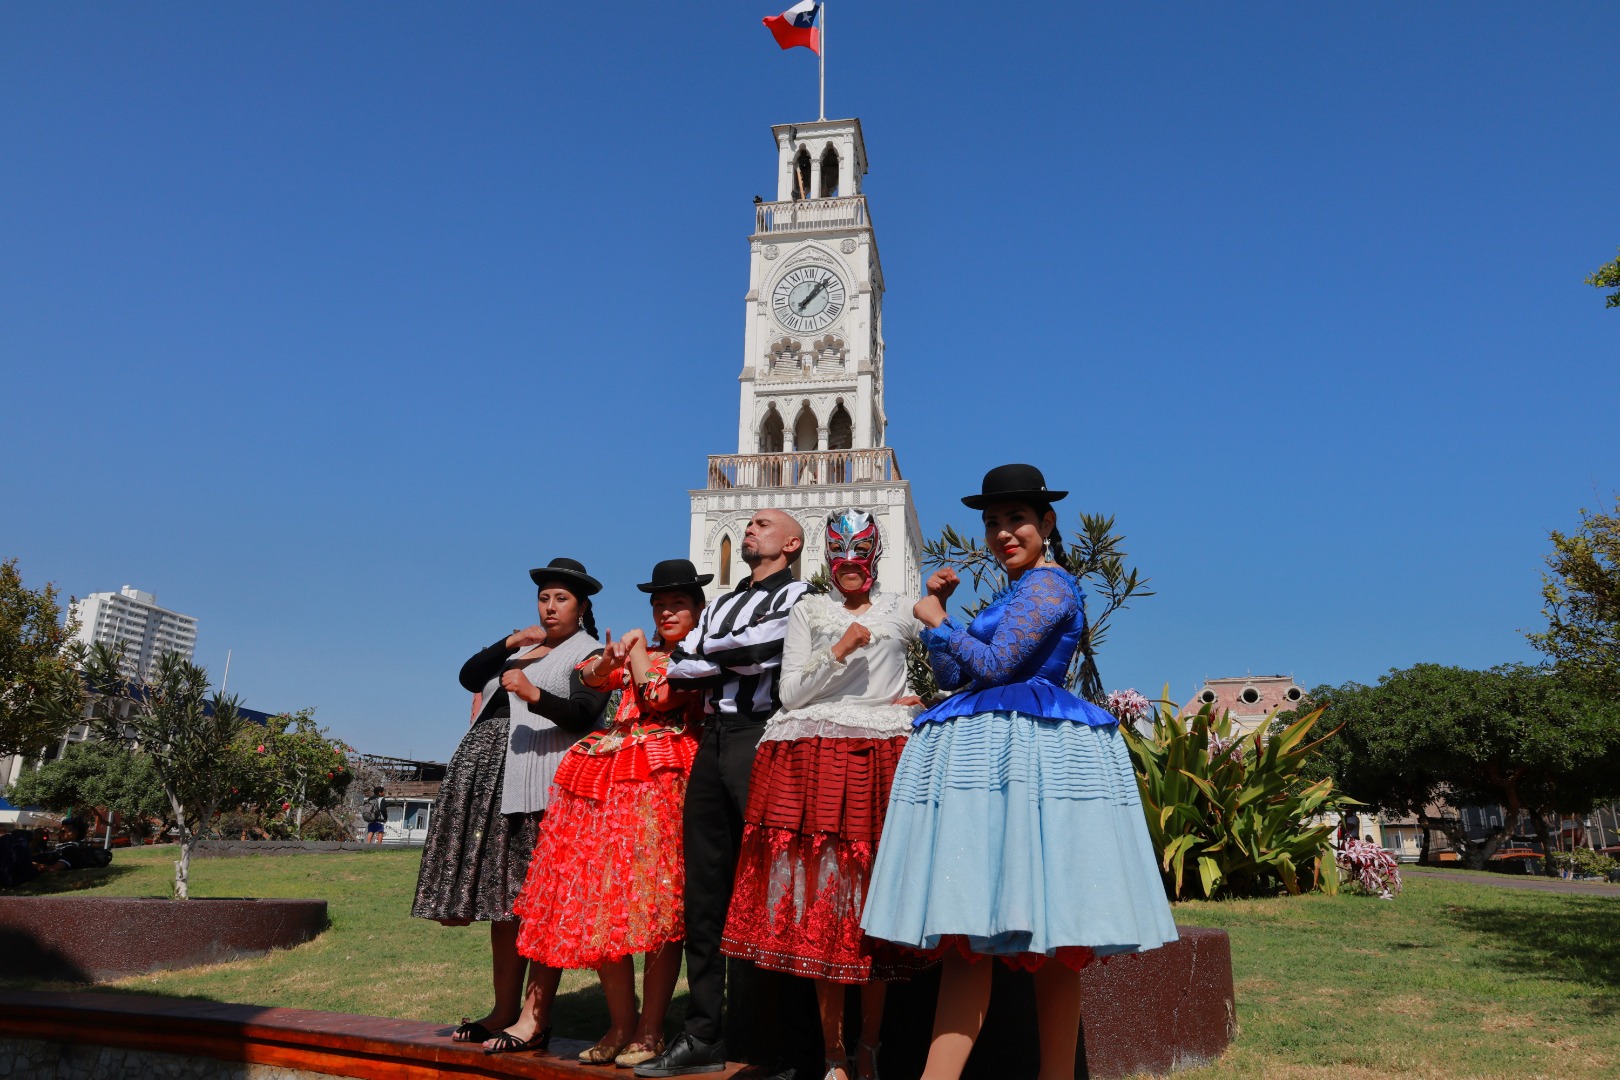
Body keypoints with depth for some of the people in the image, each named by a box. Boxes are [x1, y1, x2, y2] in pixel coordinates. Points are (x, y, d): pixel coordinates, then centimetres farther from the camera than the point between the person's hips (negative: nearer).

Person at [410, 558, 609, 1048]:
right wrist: (509, 642, -1)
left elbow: (583, 714, -12)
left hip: (541, 783, -6)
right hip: (492, 777, 6)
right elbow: (469, 676, 11)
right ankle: (504, 1010, 16)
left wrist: (534, 695, -28)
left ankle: (538, 1020, 0)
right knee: (502, 897, 8)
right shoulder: (523, 647, 23)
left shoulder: (589, 654, 3)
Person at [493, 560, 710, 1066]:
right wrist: (608, 660, -10)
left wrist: (637, 650, 3)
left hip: (661, 779, -6)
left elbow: (658, 696, -9)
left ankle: (650, 1030, 4)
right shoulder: (641, 649, 23)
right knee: (599, 902, 3)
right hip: (609, 777, 6)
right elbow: (591, 677, 11)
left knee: (654, 905, -6)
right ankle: (621, 1024, 14)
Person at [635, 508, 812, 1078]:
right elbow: (679, 666, 16)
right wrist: (731, 662, -2)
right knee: (703, 889, 7)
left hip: (761, 737, -7)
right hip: (713, 739, 7)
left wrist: (698, 657, 2)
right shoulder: (721, 603, 24)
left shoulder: (799, 596, 4)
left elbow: (757, 648, -11)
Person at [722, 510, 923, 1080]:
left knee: (877, 895, -1)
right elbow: (790, 694, 6)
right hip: (818, 760, 0)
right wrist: (838, 652, -6)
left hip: (882, 760, 0)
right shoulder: (808, 612, 14)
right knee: (822, 896, -4)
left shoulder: (899, 611, 15)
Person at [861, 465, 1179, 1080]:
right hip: (987, 760, 9)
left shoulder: (1046, 584, -3)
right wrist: (938, 610, 12)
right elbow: (952, 676, 22)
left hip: (1026, 758, -9)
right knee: (965, 930, 0)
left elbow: (993, 665, -14)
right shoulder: (1013, 594, 25)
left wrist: (936, 619, 0)